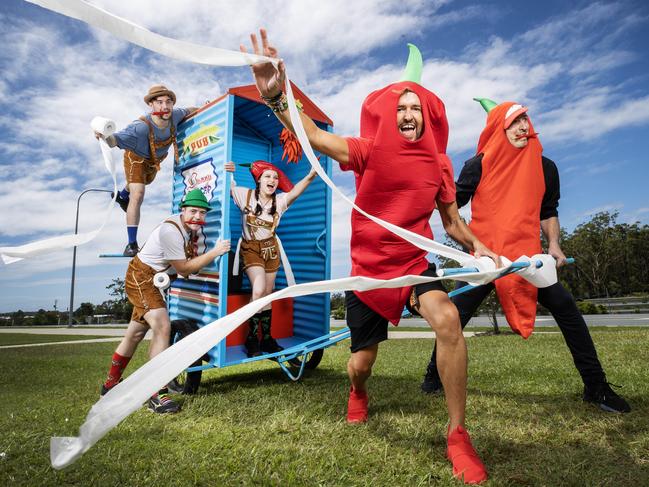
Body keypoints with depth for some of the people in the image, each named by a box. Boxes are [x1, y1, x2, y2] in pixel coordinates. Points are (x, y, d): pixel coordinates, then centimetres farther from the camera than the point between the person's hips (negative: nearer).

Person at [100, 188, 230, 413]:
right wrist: (214, 253, -23)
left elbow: (187, 266, 8)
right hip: (140, 277, -10)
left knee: (136, 333, 17)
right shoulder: (170, 230, -26)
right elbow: (182, 269, -22)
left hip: (155, 281, 10)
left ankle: (111, 384, 35)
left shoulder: (190, 228, 2)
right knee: (162, 327, -23)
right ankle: (156, 395, -18)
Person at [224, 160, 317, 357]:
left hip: (271, 249, 3)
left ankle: (266, 339, 20)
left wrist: (311, 175, -40)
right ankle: (252, 339, -3)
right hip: (251, 248, -3)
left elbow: (295, 191, -21)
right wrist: (227, 172, -28)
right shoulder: (245, 194, -8)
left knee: (267, 294, 8)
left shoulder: (280, 200, -6)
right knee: (259, 291, -19)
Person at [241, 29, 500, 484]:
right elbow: (315, 136, -27)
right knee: (361, 364, 7)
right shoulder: (369, 151, -11)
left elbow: (452, 220, 10)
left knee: (449, 320, -30)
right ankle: (359, 393, 51)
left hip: (415, 261, 1)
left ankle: (458, 437, -11)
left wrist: (477, 246, -8)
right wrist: (276, 96, -42)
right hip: (368, 268, -1)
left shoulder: (439, 164, -1)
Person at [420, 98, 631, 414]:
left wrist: (553, 244, 2)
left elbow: (548, 211, 16)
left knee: (566, 309, -6)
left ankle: (596, 387, 10)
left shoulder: (544, 167, 6)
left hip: (529, 255, 3)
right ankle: (434, 376, 13)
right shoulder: (479, 166, -4)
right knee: (456, 315, -5)